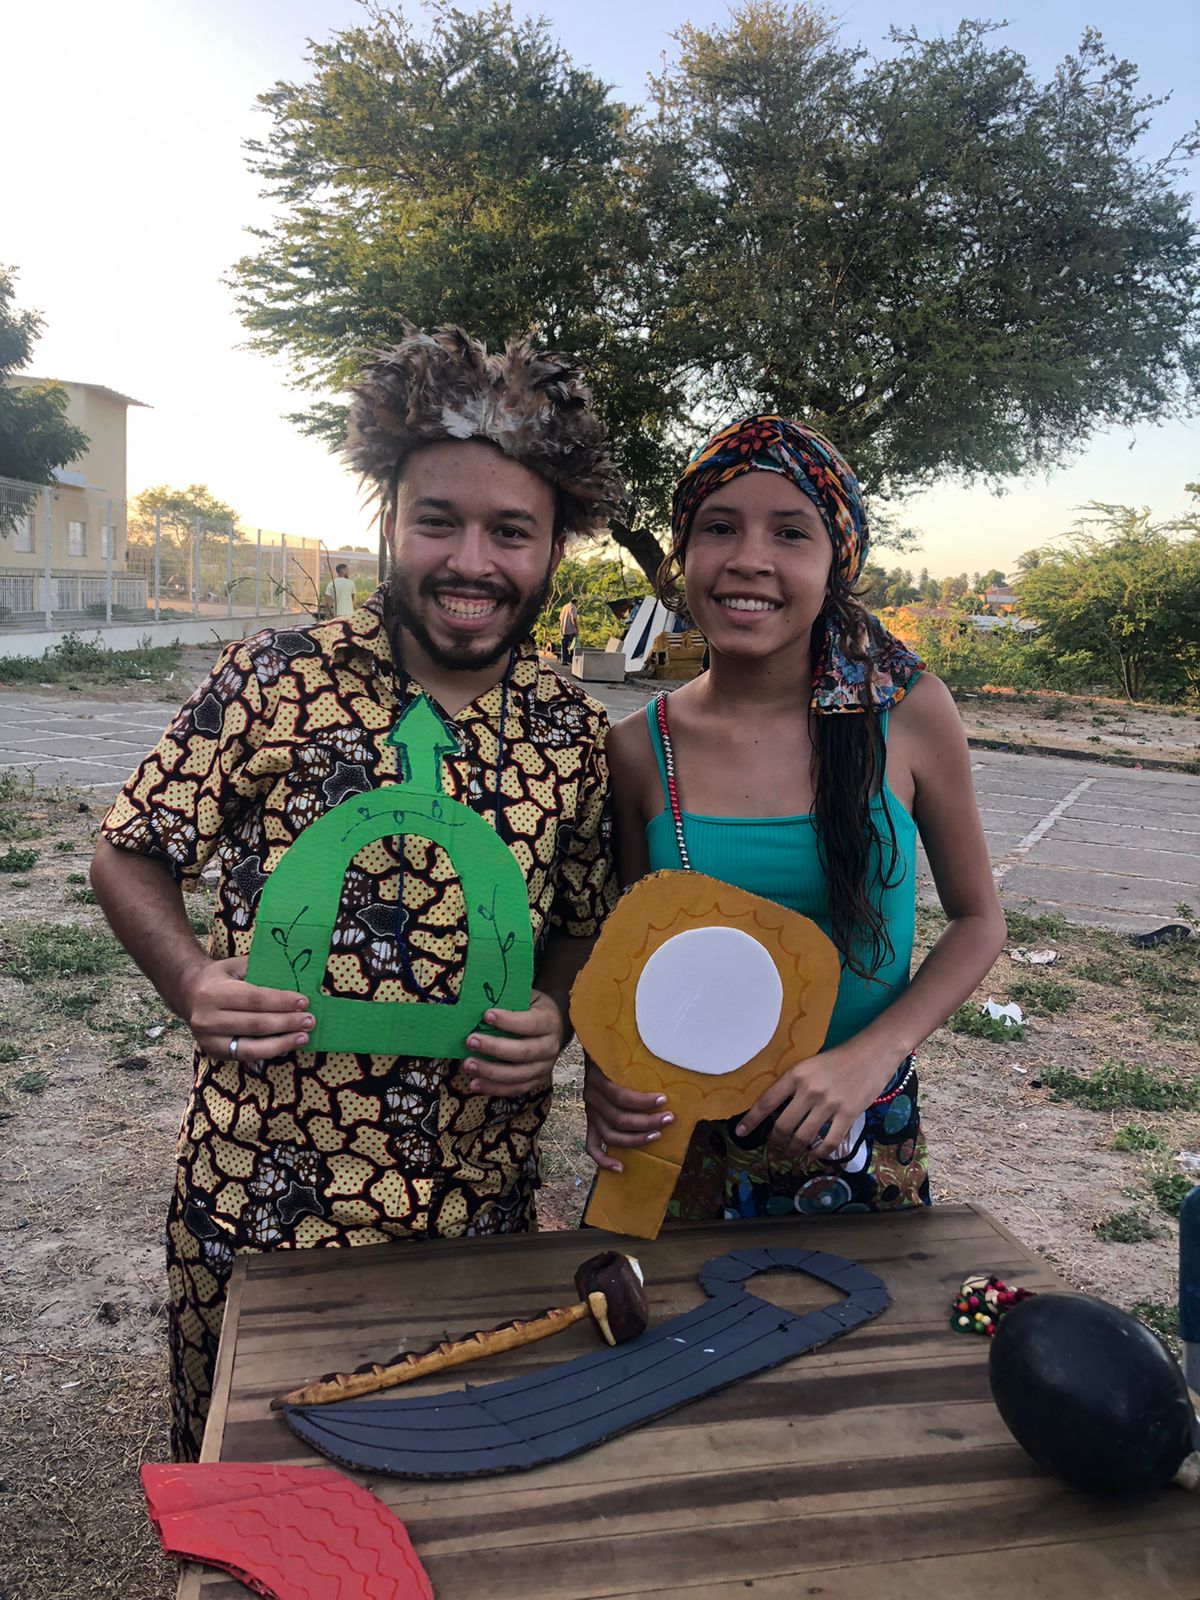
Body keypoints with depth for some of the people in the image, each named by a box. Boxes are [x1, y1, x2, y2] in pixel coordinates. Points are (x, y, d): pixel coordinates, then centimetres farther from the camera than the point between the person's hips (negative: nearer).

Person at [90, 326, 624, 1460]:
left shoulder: (576, 734, -2)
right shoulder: (276, 679, -11)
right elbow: (129, 856, -2)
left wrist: (556, 1013, -12)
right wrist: (193, 983, -19)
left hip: (479, 1202, 2)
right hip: (261, 1191, -1)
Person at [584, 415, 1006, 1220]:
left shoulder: (911, 714, -12)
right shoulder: (640, 749, -10)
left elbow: (977, 920, -1)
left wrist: (872, 1053, -16)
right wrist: (608, 1074, -17)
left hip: (864, 1141, 0)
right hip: (684, 1145, 1)